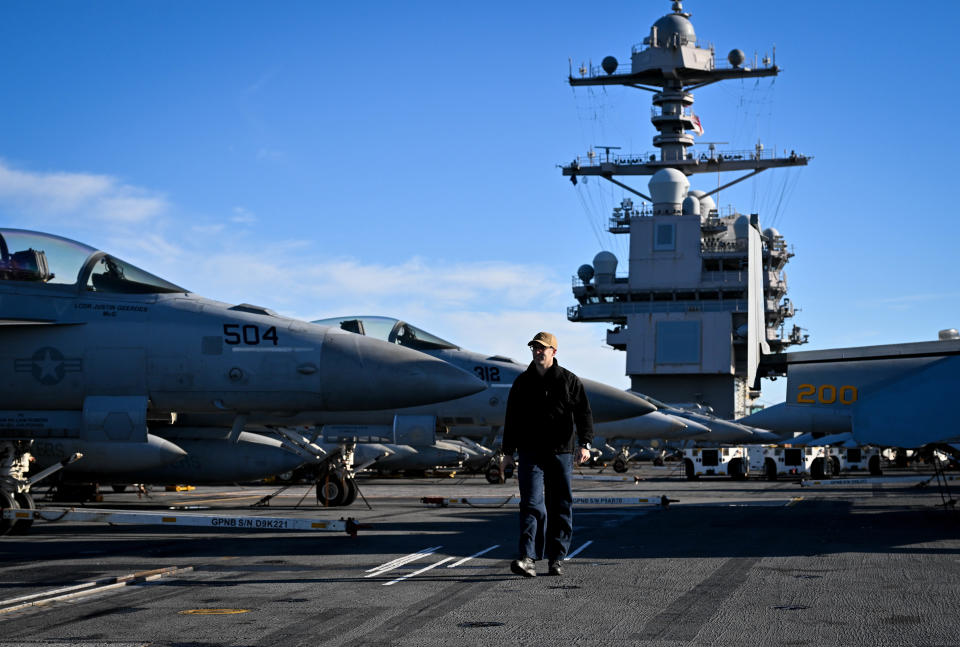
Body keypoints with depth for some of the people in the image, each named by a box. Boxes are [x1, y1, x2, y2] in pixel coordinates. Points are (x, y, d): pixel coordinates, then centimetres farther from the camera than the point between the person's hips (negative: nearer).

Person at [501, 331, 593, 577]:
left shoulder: (570, 381, 5)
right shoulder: (522, 382, 10)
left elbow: (583, 413, -2)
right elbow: (512, 418, 16)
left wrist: (584, 443, -15)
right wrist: (509, 449, 12)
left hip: (560, 452, 0)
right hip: (530, 453, 0)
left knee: (560, 506, 4)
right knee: (532, 504, -11)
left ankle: (556, 559, 13)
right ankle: (527, 558, -19)